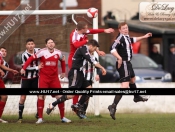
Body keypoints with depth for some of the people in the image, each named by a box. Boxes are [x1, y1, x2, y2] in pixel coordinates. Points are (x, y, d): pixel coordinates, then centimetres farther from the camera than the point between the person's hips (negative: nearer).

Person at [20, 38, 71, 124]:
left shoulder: (58, 53, 3)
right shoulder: (42, 52, -9)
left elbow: (62, 60, 23)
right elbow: (31, 58, -8)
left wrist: (63, 72, 25)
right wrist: (24, 68, -16)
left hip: (54, 77, 3)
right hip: (43, 77, -3)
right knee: (41, 96, -11)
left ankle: (62, 117, 14)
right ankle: (40, 118, -5)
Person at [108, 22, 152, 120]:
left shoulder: (126, 36, 9)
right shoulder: (120, 38, -20)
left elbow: (132, 40, 33)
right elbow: (112, 49, -32)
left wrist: (144, 37, 36)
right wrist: (119, 58, -40)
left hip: (127, 63, 11)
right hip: (123, 64, -11)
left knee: (132, 79, 33)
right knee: (124, 86, -20)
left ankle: (137, 97, 58)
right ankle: (113, 106, -28)